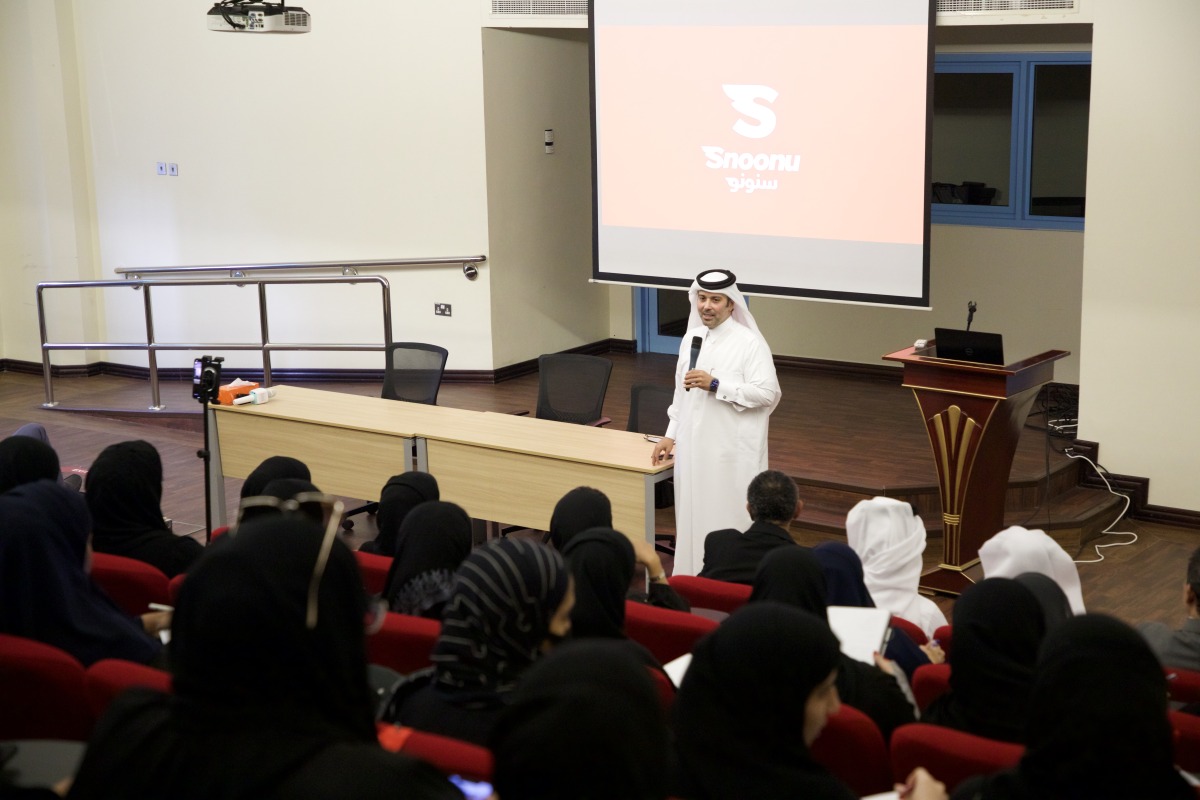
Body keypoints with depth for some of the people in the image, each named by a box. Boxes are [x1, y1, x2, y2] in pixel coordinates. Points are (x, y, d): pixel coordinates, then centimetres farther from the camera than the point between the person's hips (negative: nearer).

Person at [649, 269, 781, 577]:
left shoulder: (749, 343, -10)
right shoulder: (691, 338, 10)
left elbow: (767, 393, -17)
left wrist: (716, 385, -21)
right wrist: (671, 435, 15)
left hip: (733, 451, -6)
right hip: (693, 447, 6)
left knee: (729, 521, -4)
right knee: (694, 518, 10)